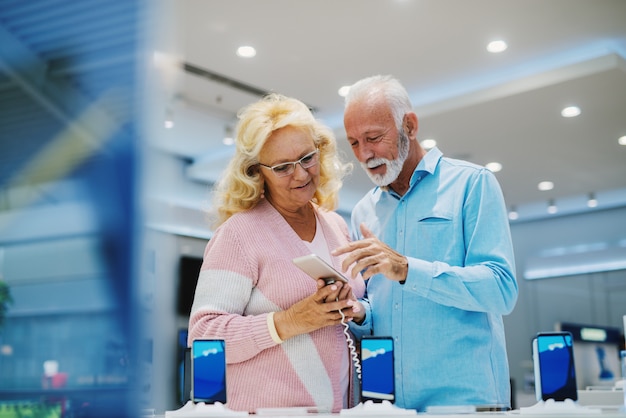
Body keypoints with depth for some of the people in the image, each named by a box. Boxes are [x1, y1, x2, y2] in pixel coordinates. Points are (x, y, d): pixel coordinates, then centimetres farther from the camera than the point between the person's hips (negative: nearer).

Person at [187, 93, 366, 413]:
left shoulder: (337, 227, 6)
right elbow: (203, 334, -16)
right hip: (267, 410, -5)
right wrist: (287, 323, -26)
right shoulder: (240, 232, -12)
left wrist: (353, 310, -7)